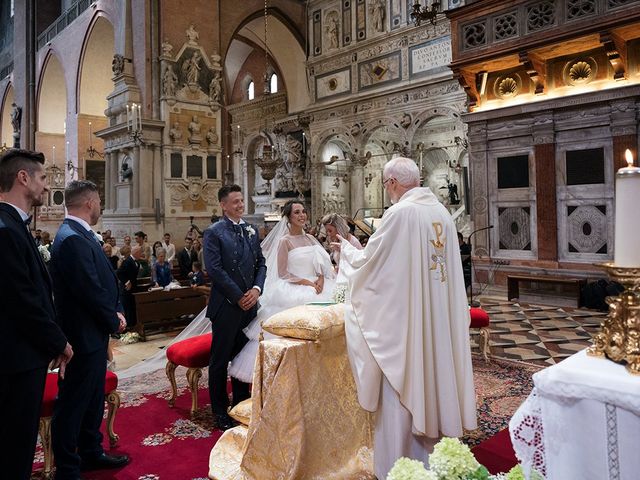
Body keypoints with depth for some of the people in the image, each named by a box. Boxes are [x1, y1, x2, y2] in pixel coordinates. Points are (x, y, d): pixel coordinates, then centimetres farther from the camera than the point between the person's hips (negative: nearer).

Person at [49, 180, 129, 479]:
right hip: (83, 335, -10)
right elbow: (90, 291, -25)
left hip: (94, 333, 10)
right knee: (73, 404, 5)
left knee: (93, 398, 21)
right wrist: (114, 319, -11)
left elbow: (103, 280, 12)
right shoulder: (73, 239, -23)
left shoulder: (80, 235, 9)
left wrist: (115, 311, 1)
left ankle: (91, 453, 37)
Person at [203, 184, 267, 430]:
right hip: (226, 305, -5)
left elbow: (261, 263, 11)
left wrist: (256, 289, -6)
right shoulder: (214, 232, -6)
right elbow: (214, 269, -14)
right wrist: (238, 297, -14)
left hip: (249, 303, 6)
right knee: (220, 361, 6)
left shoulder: (251, 230, 12)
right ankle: (220, 411, 21)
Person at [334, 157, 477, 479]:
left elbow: (369, 262, -11)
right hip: (438, 318, 8)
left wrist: (346, 249, 9)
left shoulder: (399, 213, -17)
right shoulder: (442, 212, 7)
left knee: (401, 388, 4)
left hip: (404, 316, -8)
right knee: (433, 376, 18)